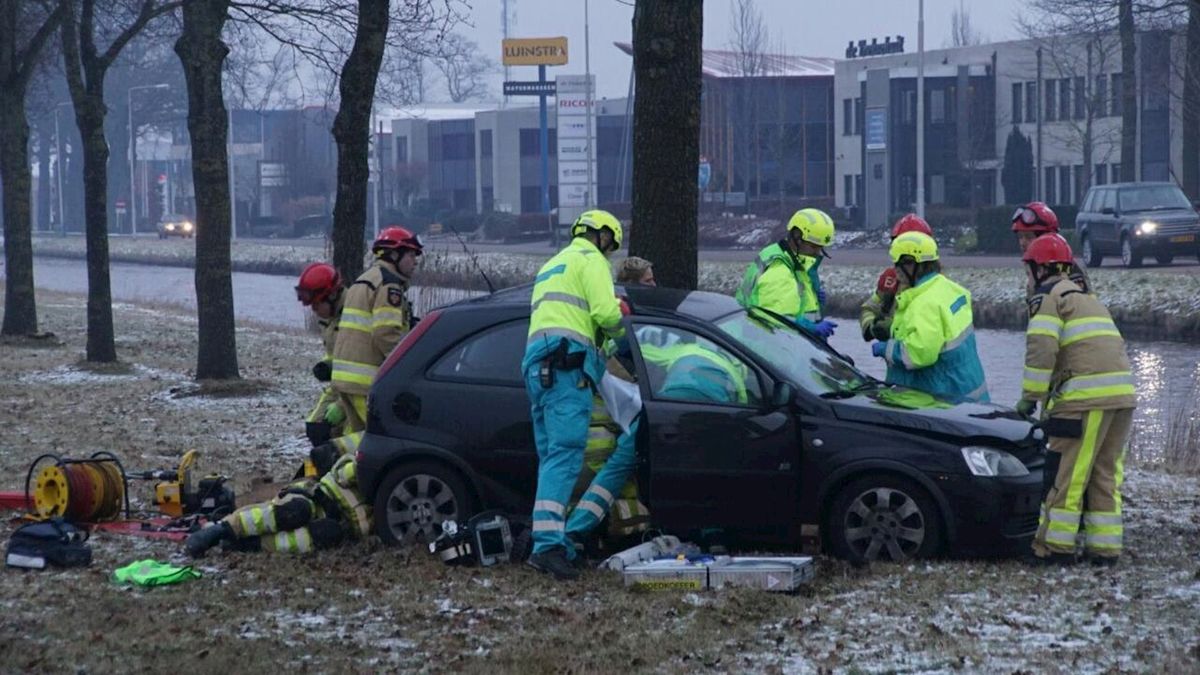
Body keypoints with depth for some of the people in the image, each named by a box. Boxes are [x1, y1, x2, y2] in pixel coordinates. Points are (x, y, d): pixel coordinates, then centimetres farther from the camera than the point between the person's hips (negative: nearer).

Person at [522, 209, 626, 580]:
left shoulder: (551, 266, 33)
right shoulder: (591, 260, 5)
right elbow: (606, 312, -8)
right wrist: (618, 329, 12)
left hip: (536, 363, 9)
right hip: (567, 363, -9)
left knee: (551, 456, 10)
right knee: (565, 454, -18)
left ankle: (550, 543, 3)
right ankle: (548, 543, -31)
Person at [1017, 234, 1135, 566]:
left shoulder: (1048, 298, 1)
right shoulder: (1088, 298, 28)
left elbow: (1041, 351, -11)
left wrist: (1030, 398, -5)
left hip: (1086, 398, -8)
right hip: (1123, 394, 8)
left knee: (1066, 474, -2)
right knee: (1106, 474, 11)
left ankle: (1055, 545, 1)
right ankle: (1105, 547, 11)